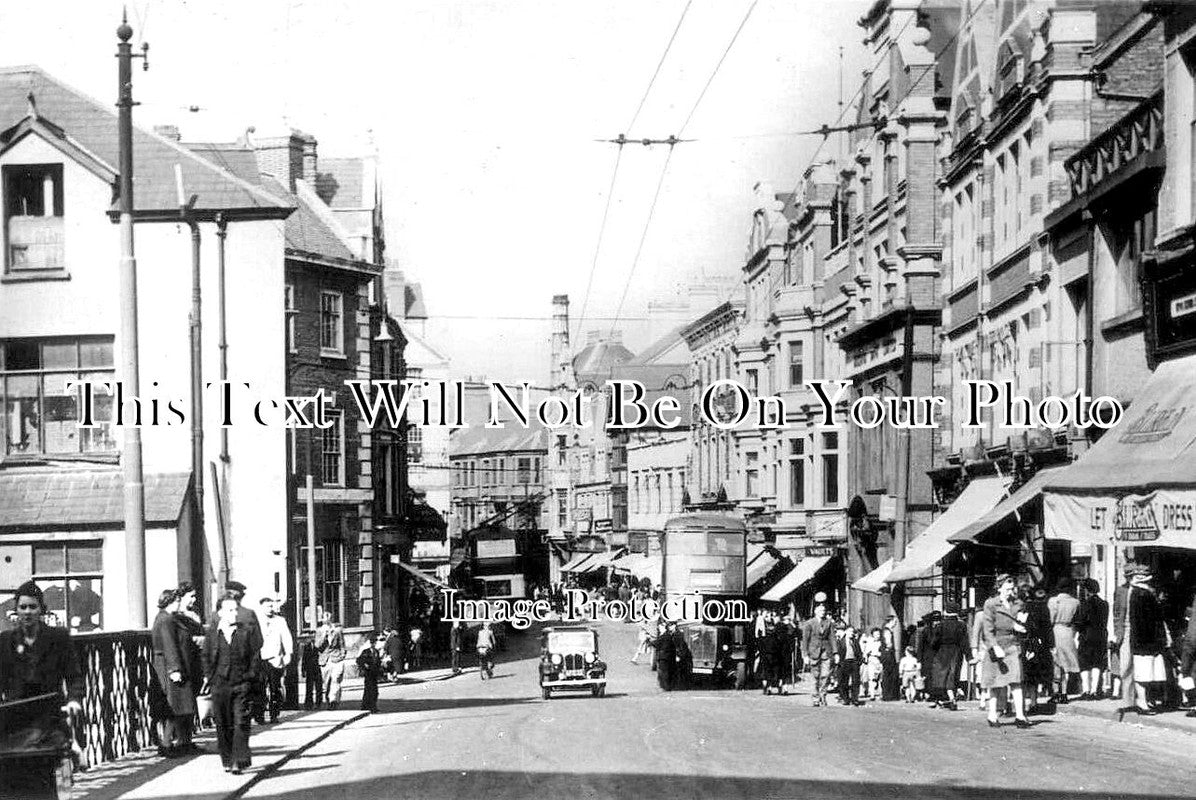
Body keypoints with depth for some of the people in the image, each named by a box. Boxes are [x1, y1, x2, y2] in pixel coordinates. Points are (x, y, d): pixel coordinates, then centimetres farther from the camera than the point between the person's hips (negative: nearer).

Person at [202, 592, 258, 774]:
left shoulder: (245, 631, 2)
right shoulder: (212, 633, 4)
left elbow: (256, 653, 6)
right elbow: (206, 656, 11)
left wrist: (251, 674, 0)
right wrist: (208, 675, 4)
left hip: (241, 684, -1)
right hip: (219, 684, 1)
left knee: (241, 723, -7)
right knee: (223, 725, 7)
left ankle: (239, 761, -7)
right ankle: (227, 761, 18)